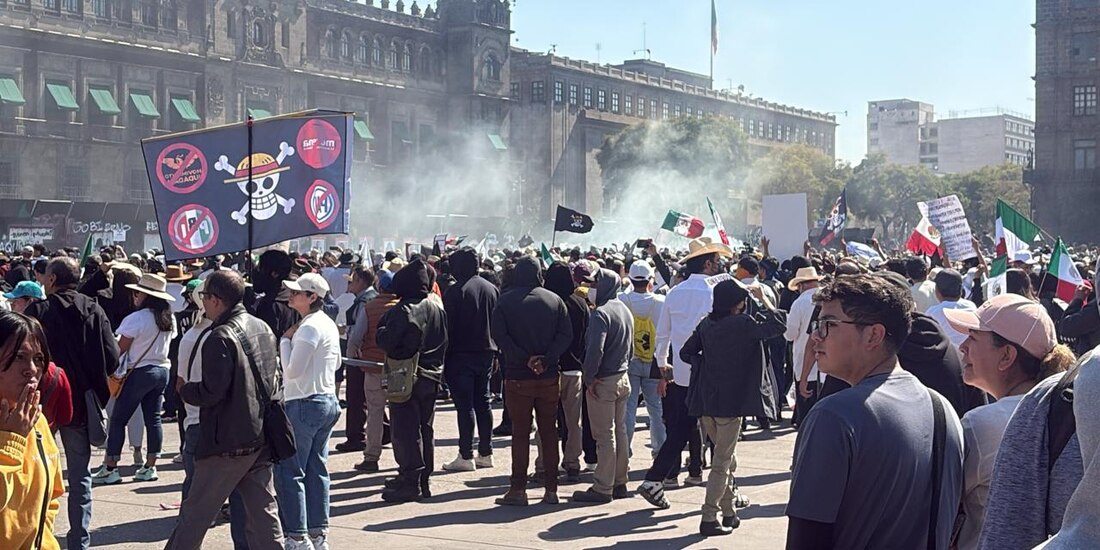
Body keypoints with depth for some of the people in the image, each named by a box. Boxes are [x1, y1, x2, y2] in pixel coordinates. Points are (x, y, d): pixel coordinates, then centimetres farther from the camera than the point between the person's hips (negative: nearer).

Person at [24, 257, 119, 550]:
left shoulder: (37, 312, -11)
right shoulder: (94, 311, -6)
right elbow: (112, 357, -10)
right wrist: (90, 377, 7)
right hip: (82, 402, 2)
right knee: (80, 476, 12)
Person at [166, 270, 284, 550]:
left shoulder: (221, 337, -18)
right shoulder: (263, 329, 8)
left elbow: (211, 392, -21)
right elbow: (274, 381, 17)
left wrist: (184, 390, -3)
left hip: (227, 443, -8)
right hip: (262, 438, 8)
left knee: (195, 513, 6)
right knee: (263, 514, 9)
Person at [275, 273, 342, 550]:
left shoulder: (308, 328, -18)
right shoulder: (329, 324, 11)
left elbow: (292, 370, -18)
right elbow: (336, 362, 22)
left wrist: (285, 340, -8)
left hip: (305, 405, -10)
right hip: (328, 401, 10)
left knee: (289, 471, -4)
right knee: (317, 469, 13)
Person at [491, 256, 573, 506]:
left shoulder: (505, 302, -3)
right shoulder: (554, 300, 5)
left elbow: (500, 336, -13)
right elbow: (566, 334, -4)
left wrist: (525, 360, -12)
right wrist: (546, 359, -10)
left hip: (517, 377, -2)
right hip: (549, 377, 2)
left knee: (520, 432, 3)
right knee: (549, 432, 9)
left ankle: (518, 490, 3)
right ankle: (551, 489, 12)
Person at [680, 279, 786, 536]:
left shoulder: (706, 324, 5)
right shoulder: (742, 324, -15)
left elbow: (686, 352, 9)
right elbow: (777, 325, -15)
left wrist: (706, 363, 10)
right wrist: (763, 299, -5)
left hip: (706, 399, 7)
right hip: (730, 401, -7)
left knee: (726, 457, 20)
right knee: (722, 462, 0)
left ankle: (729, 512, 26)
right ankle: (709, 519, 0)